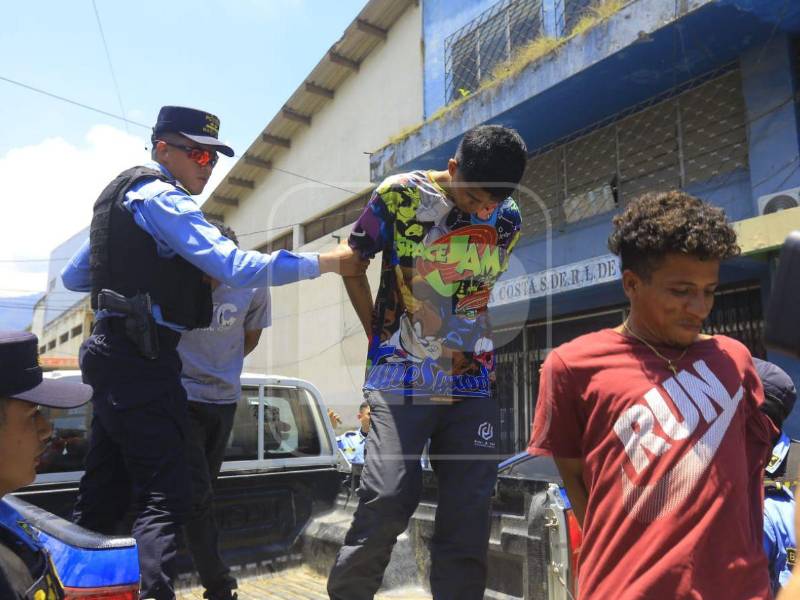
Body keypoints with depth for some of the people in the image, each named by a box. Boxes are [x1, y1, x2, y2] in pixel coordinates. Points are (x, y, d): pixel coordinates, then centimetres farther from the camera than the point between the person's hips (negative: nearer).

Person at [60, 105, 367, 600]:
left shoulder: (121, 198, 21)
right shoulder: (162, 198, -10)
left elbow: (72, 276, 25)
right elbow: (236, 267, -23)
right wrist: (329, 262, -19)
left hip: (114, 353, 10)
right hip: (142, 360, -10)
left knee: (103, 497, 16)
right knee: (165, 498, -11)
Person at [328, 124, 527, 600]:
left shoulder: (508, 220, 6)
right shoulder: (401, 196, -6)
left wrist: (476, 351, 11)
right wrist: (378, 336, 2)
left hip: (473, 383, 4)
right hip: (402, 378, -4)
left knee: (470, 509, 5)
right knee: (389, 498, -9)